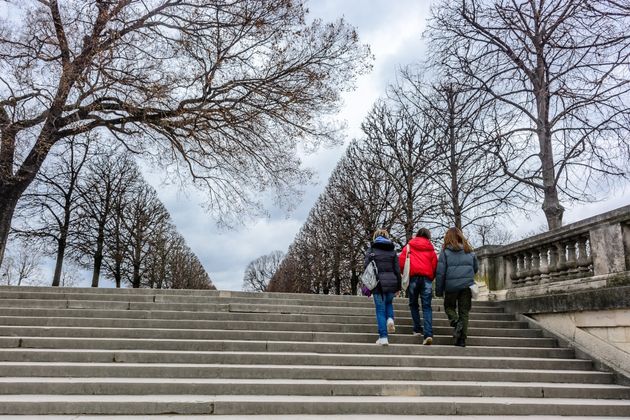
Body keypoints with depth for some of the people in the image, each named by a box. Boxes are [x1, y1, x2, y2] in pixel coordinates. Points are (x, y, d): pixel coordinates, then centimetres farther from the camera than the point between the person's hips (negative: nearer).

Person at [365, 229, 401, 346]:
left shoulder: (371, 250, 2)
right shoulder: (392, 251, 9)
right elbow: (397, 270, 7)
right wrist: (398, 287, 14)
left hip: (378, 283, -3)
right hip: (392, 282, 3)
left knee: (380, 310, 5)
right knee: (389, 303, 28)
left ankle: (383, 337, 1)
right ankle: (390, 319, 1)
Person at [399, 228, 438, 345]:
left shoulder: (409, 246, 11)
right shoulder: (431, 248, 15)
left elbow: (401, 259, 2)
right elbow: (435, 264, 9)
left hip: (413, 276, -1)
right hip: (427, 277, 1)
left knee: (413, 304, 15)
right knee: (427, 306, -1)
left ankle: (417, 329, 11)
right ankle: (428, 334, -14)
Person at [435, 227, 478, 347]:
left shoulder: (445, 251, -2)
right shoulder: (469, 251, 8)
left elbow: (440, 272, -4)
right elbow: (476, 268, 17)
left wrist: (439, 290, 2)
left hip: (451, 285, -2)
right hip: (467, 285, 3)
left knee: (449, 306, 18)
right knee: (464, 312, 8)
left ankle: (456, 322, -11)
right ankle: (462, 339, 5)